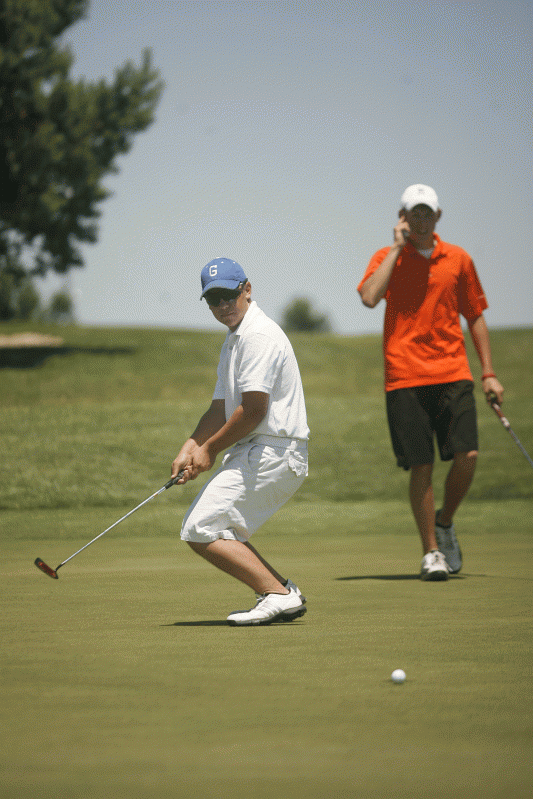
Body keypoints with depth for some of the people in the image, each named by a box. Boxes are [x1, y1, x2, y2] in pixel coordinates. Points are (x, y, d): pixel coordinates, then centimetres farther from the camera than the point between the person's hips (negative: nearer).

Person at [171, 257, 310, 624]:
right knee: (220, 530, 18)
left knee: (201, 531, -12)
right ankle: (284, 593, 12)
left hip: (273, 453, -11)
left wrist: (211, 449, -8)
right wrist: (191, 448, 3)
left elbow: (254, 409, -20)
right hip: (256, 454, 11)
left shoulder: (259, 335, -14)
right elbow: (221, 409, 19)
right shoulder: (233, 340, 20)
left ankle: (278, 594, -13)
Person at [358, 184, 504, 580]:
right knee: (421, 466, -4)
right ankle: (431, 551, 8)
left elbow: (475, 316, 17)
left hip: (453, 373, 2)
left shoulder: (458, 259, 11)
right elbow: (369, 296, -15)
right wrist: (398, 248, -9)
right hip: (405, 377, -2)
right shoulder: (386, 257, 5)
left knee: (467, 455, -11)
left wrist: (489, 373, 12)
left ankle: (445, 522, 16)